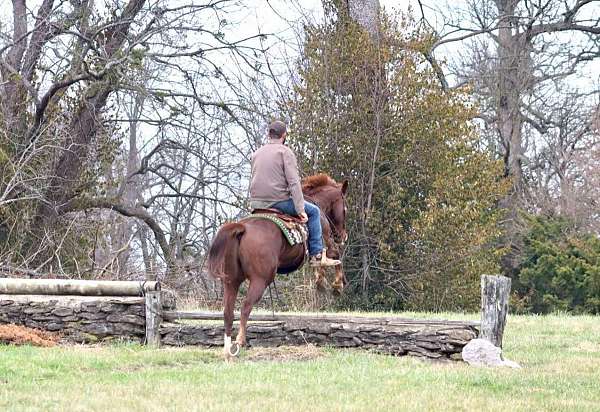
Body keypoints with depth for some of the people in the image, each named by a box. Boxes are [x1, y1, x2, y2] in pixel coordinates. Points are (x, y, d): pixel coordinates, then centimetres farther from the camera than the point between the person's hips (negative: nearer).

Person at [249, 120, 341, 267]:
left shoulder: (256, 154, 15)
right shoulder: (285, 152, -5)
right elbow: (293, 182, -13)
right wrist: (300, 209, -14)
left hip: (256, 202, 7)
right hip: (278, 200, -7)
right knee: (313, 211, 9)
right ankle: (316, 255, 5)